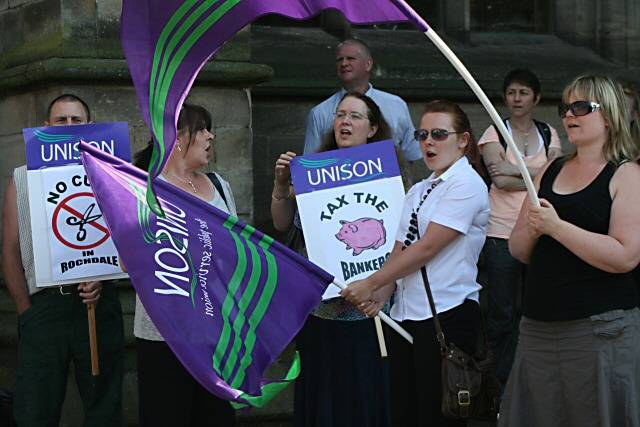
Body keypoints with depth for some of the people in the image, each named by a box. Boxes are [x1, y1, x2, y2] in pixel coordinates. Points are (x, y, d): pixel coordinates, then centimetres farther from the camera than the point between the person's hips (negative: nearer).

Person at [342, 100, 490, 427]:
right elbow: (399, 250, 11)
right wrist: (380, 295, -7)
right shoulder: (418, 192, 17)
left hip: (446, 316, -7)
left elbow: (426, 248, -14)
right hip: (405, 315, 8)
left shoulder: (466, 184, -8)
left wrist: (371, 284, -11)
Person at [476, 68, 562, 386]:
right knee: (502, 313, 0)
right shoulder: (494, 133, 3)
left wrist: (516, 170, -13)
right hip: (502, 232, -2)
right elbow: (501, 180, -11)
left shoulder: (548, 134, 11)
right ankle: (501, 384, 8)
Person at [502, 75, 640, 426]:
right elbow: (518, 250, 15)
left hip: (600, 328, -6)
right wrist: (532, 230, -7)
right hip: (538, 328, 6)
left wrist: (555, 226, -18)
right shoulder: (551, 171, 15)